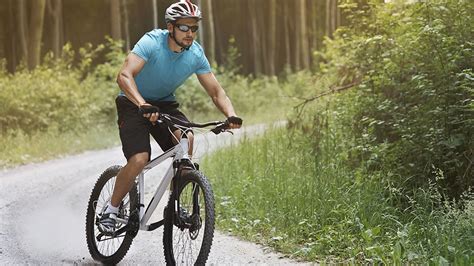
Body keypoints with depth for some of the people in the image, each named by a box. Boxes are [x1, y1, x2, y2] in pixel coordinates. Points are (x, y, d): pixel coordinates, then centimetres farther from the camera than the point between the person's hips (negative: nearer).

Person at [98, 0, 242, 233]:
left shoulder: (196, 54, -11)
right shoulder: (152, 42, -25)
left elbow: (216, 91, -7)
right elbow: (124, 76, -37)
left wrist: (231, 115, -27)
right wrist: (143, 105, -53)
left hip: (165, 104, 4)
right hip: (134, 103, -4)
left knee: (186, 139, -26)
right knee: (139, 160, -24)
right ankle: (111, 209, -1)